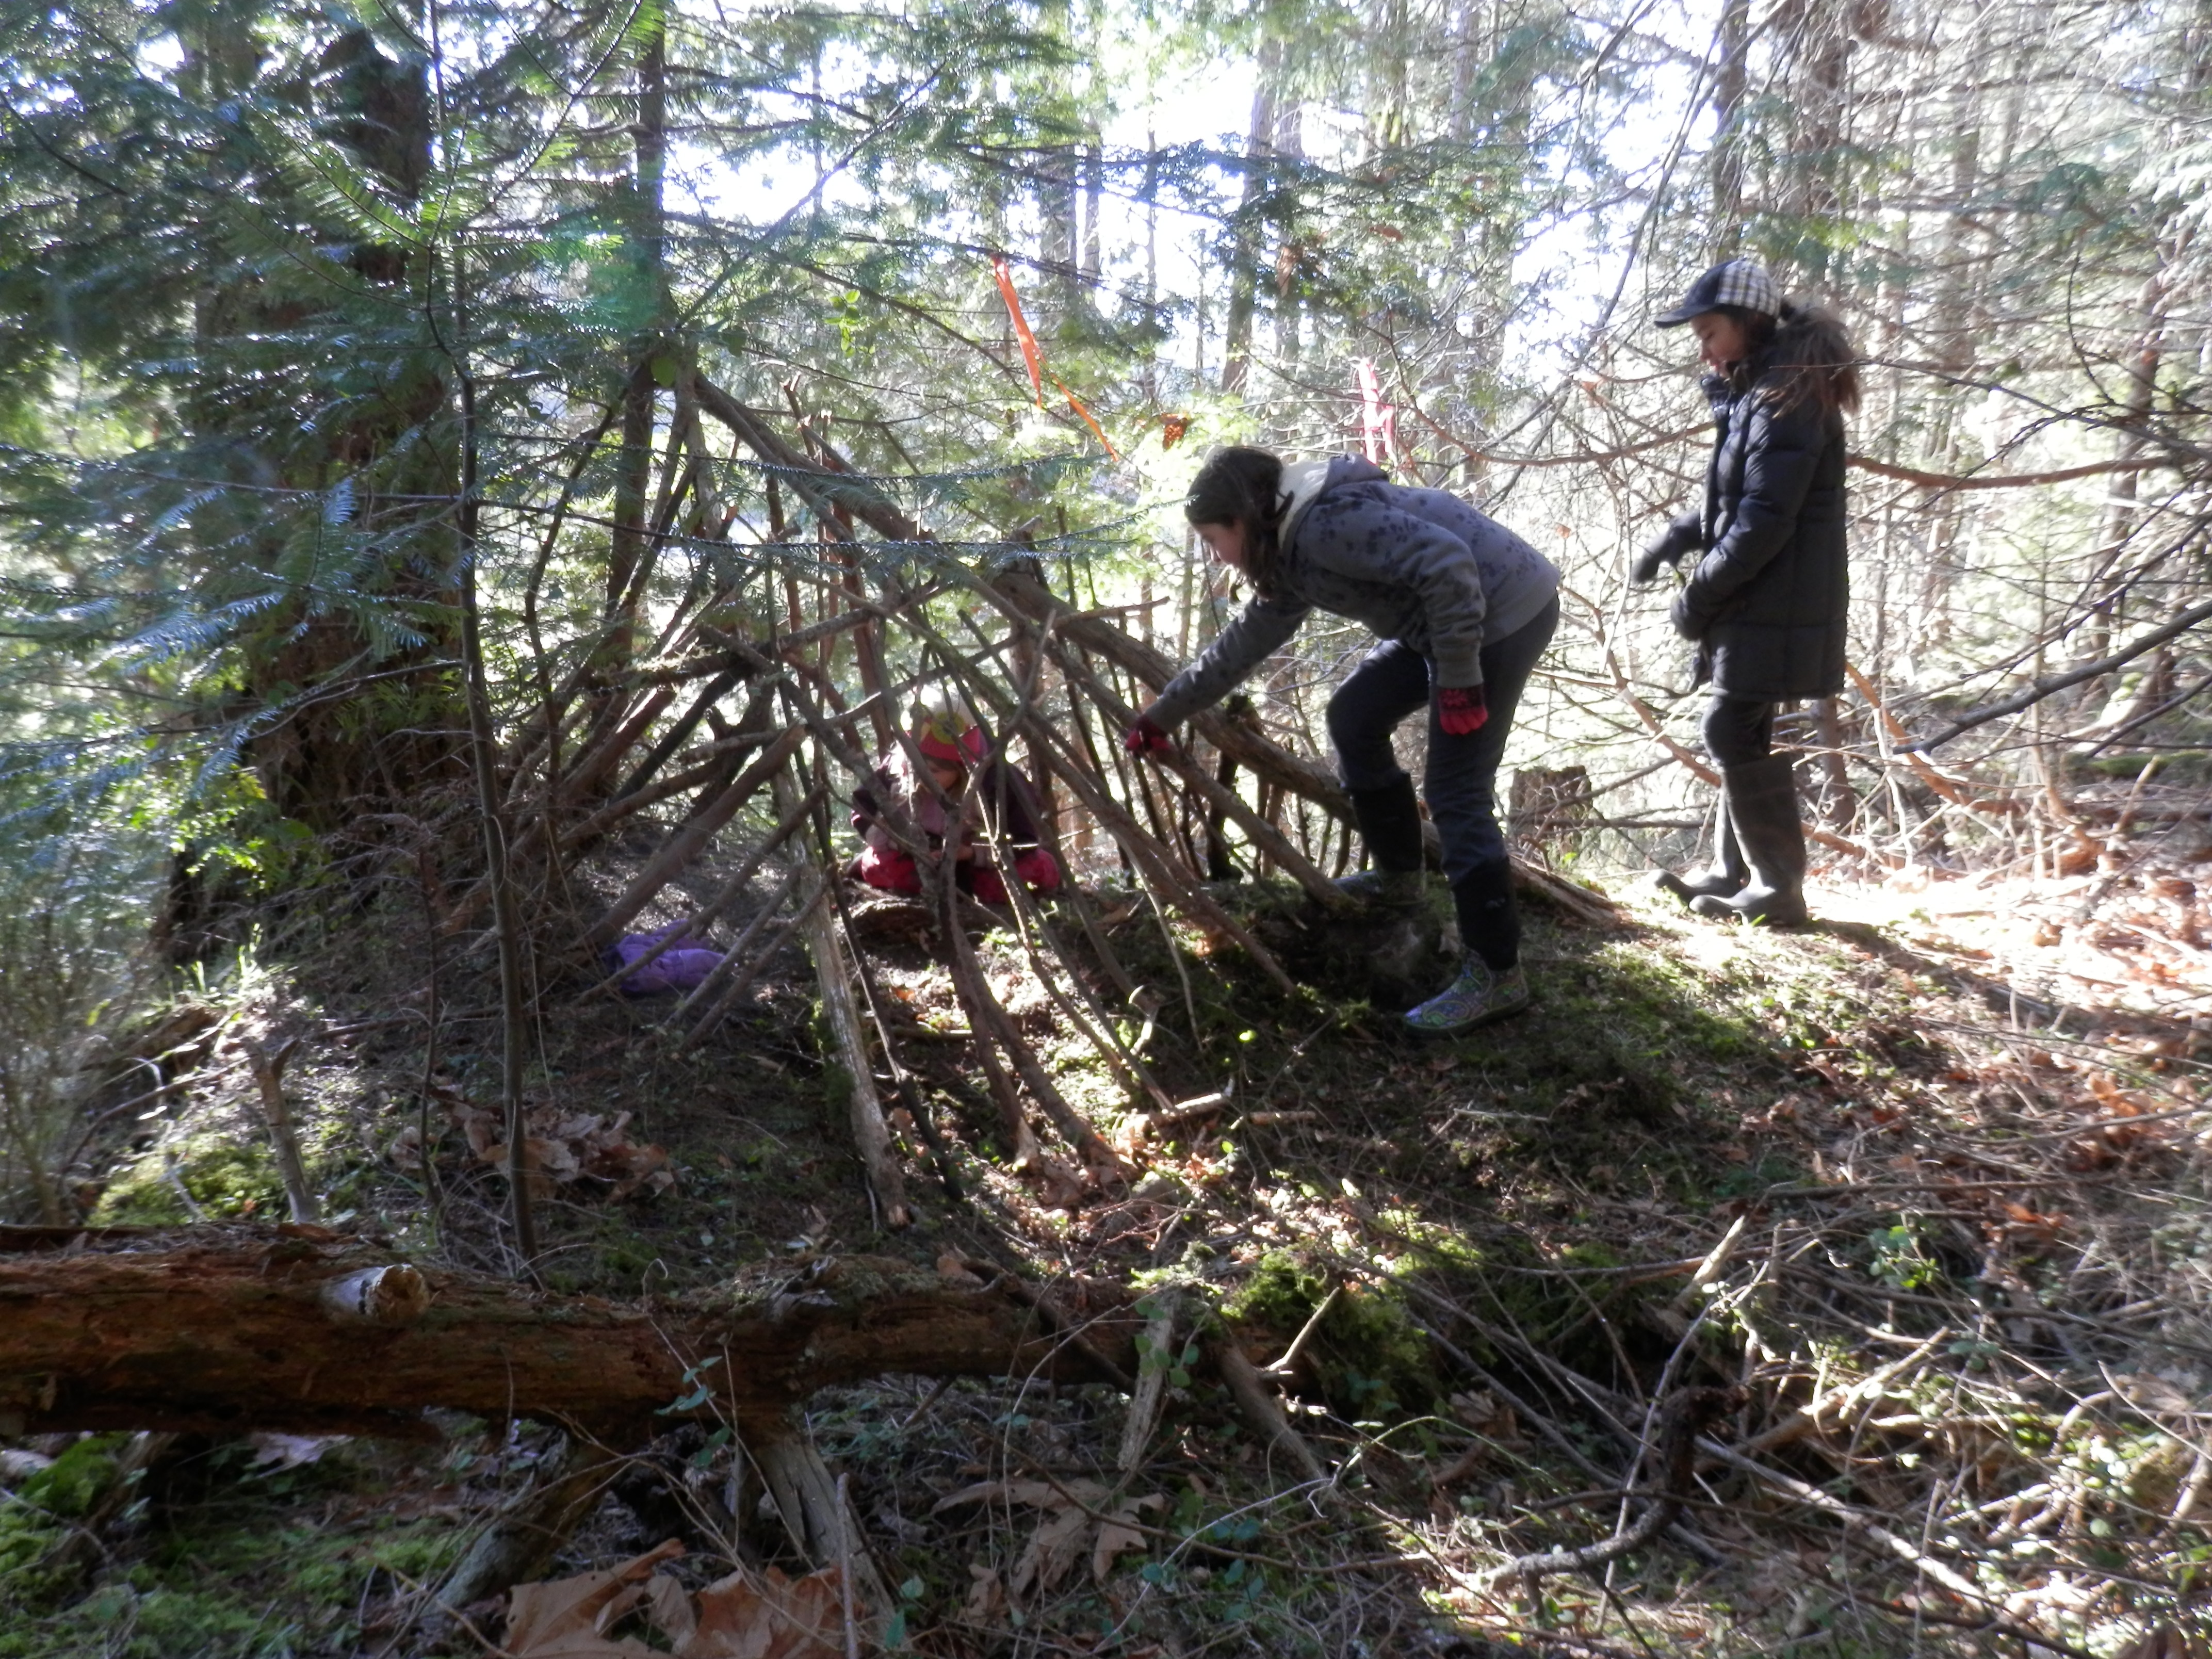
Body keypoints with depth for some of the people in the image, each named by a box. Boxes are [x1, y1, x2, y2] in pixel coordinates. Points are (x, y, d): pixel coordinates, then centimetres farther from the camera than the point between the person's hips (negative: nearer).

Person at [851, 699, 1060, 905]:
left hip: (977, 863, -1)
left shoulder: (997, 780, -31)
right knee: (878, 867, -30)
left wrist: (970, 852, -39)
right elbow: (862, 811, -11)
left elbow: (1024, 840, -26)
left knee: (1039, 868, -28)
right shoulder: (895, 768, -24)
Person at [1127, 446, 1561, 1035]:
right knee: (1355, 716, 17)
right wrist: (1162, 714, 29)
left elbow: (1448, 564, -28)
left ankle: (1497, 976, 0)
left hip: (1503, 611, -10)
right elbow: (1242, 644, 22)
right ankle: (1397, 876, 30)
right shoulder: (1288, 555, 11)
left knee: (1456, 795, -9)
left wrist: (1458, 680, -23)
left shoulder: (1325, 523, -21)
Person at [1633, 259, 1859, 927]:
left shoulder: (1786, 400, -16)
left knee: (1736, 736, -7)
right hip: (1754, 603, 10)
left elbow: (1764, 522, -22)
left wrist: (1699, 595, -16)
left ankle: (1778, 889, 1)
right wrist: (1672, 540, 8)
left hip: (1774, 606, -10)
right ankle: (1731, 873, 23)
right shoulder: (1757, 393, 16)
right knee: (1740, 735, 14)